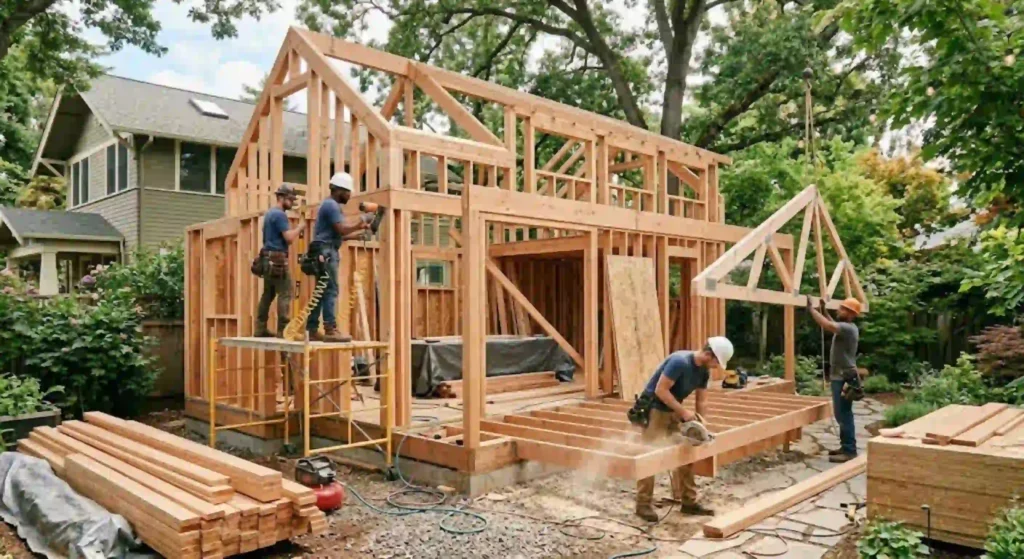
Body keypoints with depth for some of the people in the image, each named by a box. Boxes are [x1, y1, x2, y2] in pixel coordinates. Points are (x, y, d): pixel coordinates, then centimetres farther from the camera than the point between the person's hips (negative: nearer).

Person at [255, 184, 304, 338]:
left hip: (268, 259, 10)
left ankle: (261, 328, 13)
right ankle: (283, 330, -10)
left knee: (268, 294, 11)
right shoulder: (280, 215, -12)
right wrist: (300, 227, -3)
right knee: (285, 294, -9)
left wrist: (296, 232, 14)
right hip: (277, 259, -10)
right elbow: (289, 238, -18)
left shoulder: (270, 213, 19)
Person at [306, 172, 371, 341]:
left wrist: (358, 234, 13)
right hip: (326, 252, -10)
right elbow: (341, 230, -19)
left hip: (325, 252, 10)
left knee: (322, 291, 8)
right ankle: (330, 330, -15)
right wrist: (358, 225, -5)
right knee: (331, 290, -12)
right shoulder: (331, 205, -9)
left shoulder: (330, 205, 22)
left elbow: (336, 235, 20)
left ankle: (312, 329, 9)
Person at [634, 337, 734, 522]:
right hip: (653, 409, -8)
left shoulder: (704, 372, 0)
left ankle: (689, 502, 16)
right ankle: (643, 504, 3)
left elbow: (702, 401, 4)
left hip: (673, 411, 9)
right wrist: (683, 412, -27)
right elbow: (660, 390, -28)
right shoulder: (680, 362, -27)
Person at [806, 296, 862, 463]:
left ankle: (849, 451, -6)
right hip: (840, 376, 11)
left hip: (844, 378, -11)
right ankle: (846, 447, 23)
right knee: (842, 414, 16)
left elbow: (827, 325, -32)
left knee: (843, 414, -9)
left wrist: (811, 308, -23)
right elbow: (832, 324, 34)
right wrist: (824, 310, 22)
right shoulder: (845, 327, 14)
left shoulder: (848, 328, -19)